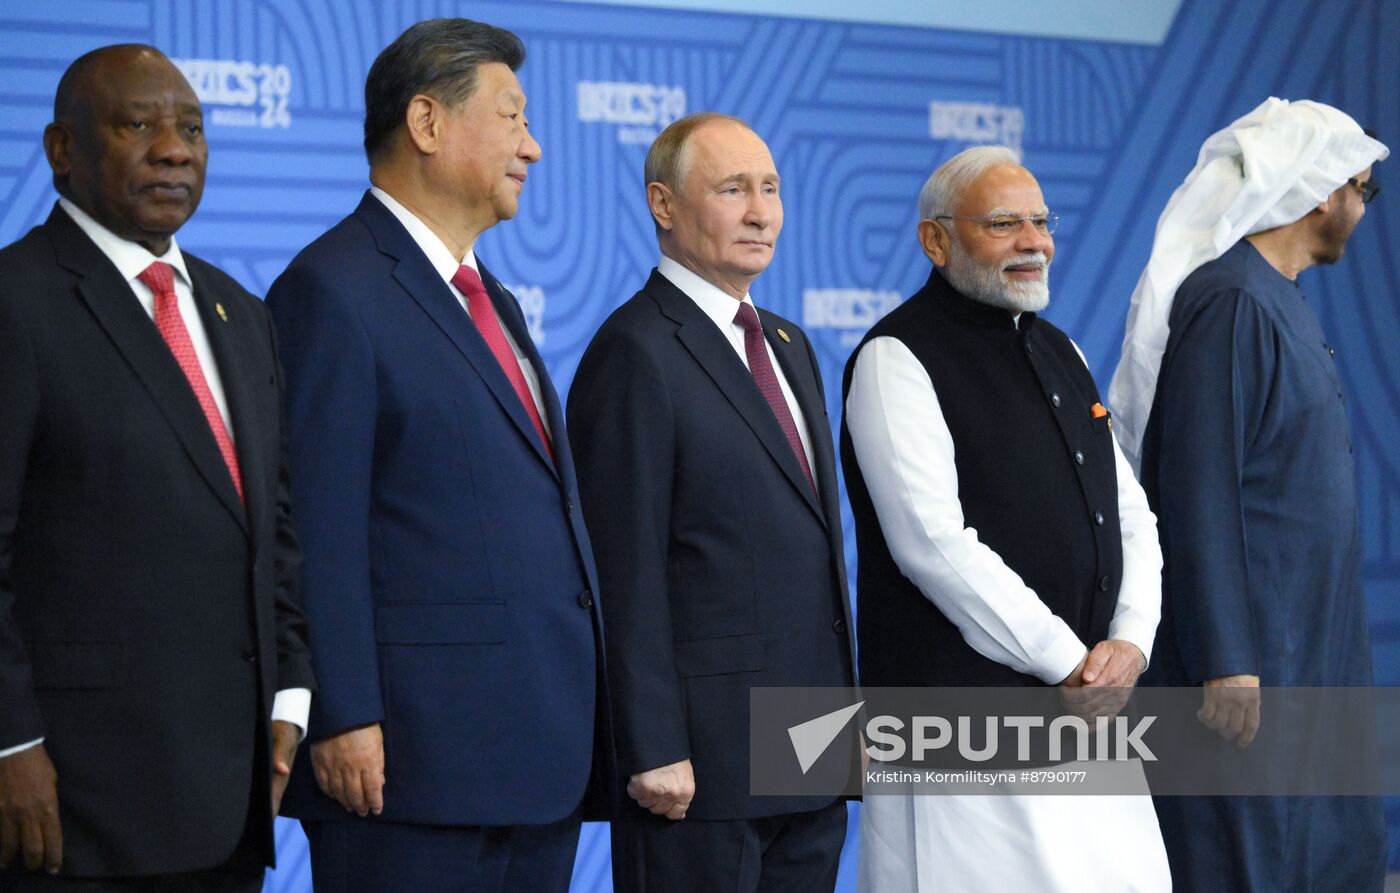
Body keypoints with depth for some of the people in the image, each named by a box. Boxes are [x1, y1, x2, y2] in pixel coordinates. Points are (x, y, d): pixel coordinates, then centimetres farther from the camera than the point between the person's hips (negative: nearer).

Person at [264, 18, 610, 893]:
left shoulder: (492, 301, 21)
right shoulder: (335, 289, -8)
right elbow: (319, 531, -14)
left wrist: (577, 723, 17)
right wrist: (344, 720, -19)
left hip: (543, 751, 9)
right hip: (415, 754, -8)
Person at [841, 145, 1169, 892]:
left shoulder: (1060, 353, 17)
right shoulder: (897, 359, -8)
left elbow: (1130, 515, 17)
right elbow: (934, 542, -17)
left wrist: (1130, 642, -2)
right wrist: (1066, 661, -14)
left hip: (1088, 706, 7)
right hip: (960, 713, -7)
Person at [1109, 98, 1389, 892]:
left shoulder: (1282, 300, 13)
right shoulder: (1231, 303, -17)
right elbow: (1198, 491, -21)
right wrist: (1225, 667, -22)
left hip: (1311, 648, 10)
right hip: (1248, 649, -10)